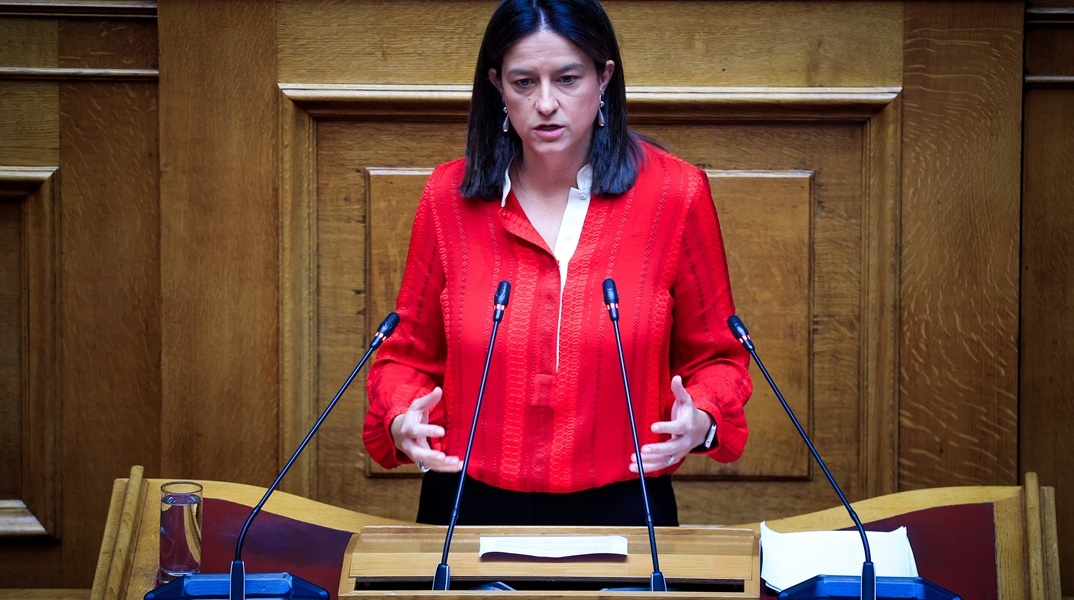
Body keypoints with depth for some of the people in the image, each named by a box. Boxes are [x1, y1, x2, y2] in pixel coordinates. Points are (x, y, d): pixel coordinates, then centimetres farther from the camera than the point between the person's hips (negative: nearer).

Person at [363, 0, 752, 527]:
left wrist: (702, 420, -14)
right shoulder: (449, 196, 0)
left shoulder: (676, 194, -3)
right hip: (471, 507, 1)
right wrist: (402, 420, -10)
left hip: (620, 507, 0)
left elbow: (717, 357, 6)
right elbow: (410, 355, 10)